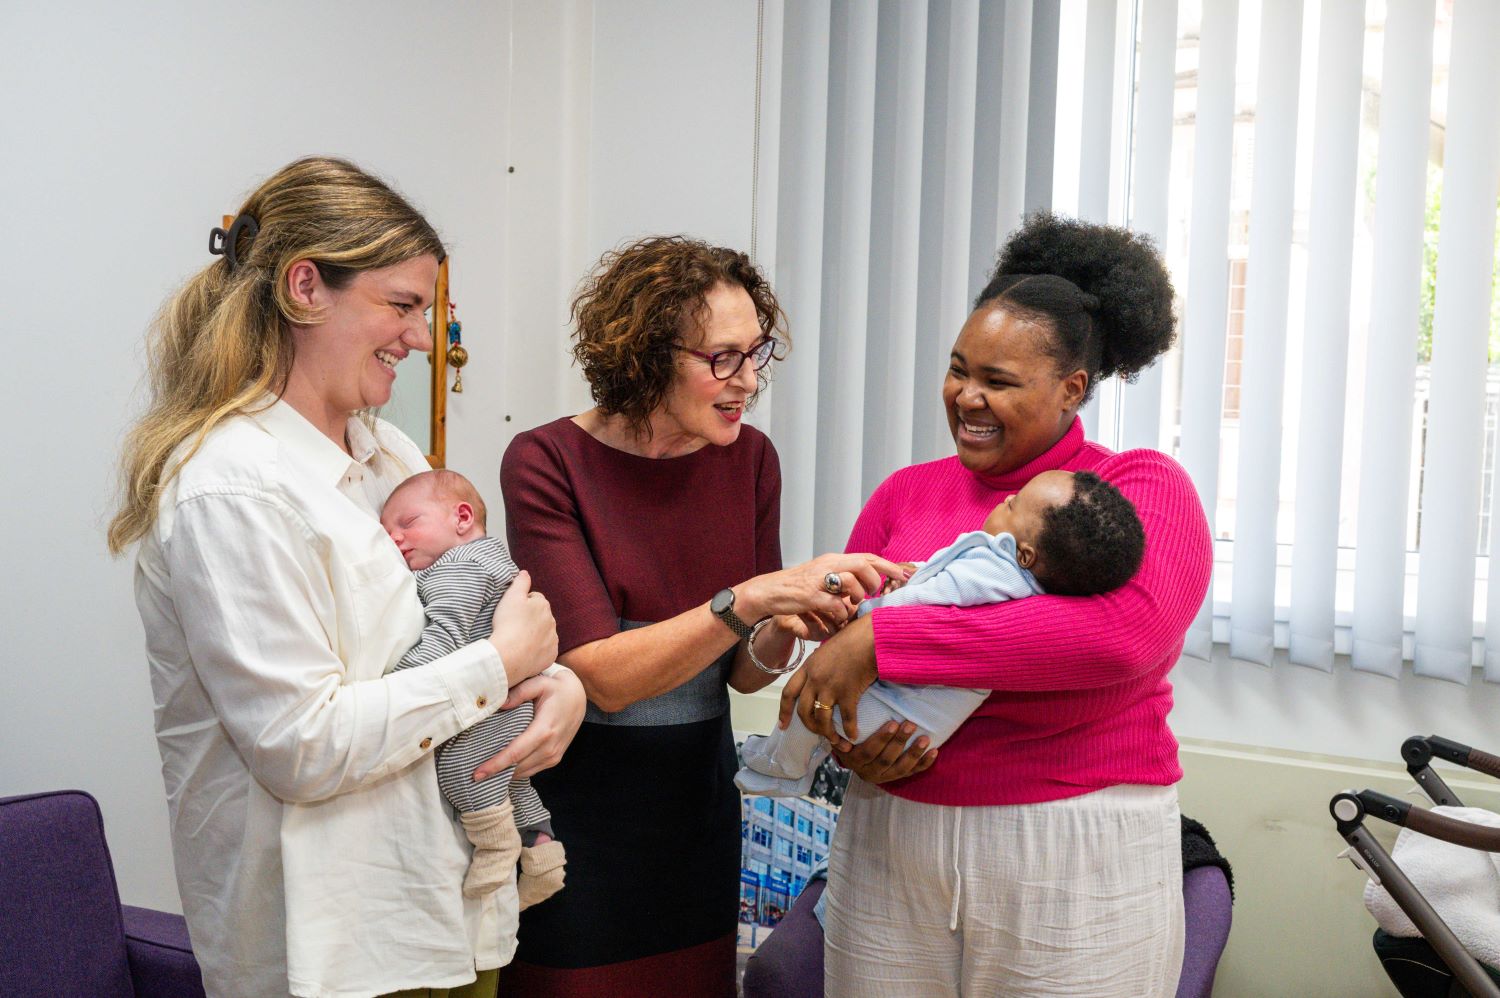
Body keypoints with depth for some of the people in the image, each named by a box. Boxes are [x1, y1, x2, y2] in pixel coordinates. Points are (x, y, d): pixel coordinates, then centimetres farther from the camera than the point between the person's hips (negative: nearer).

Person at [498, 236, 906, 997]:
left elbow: (740, 672, 3)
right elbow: (603, 676, -23)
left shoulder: (749, 458, -3)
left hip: (698, 801, 5)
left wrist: (779, 636, -19)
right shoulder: (547, 463, -15)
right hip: (577, 805, -4)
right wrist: (749, 598, -32)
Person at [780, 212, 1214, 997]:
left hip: (1076, 860, -3)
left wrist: (882, 640, -24)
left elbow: (1126, 630, -24)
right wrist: (854, 743, -13)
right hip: (889, 843, 4)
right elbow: (837, 651, 11)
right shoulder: (905, 494, 7)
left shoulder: (1142, 489, -4)